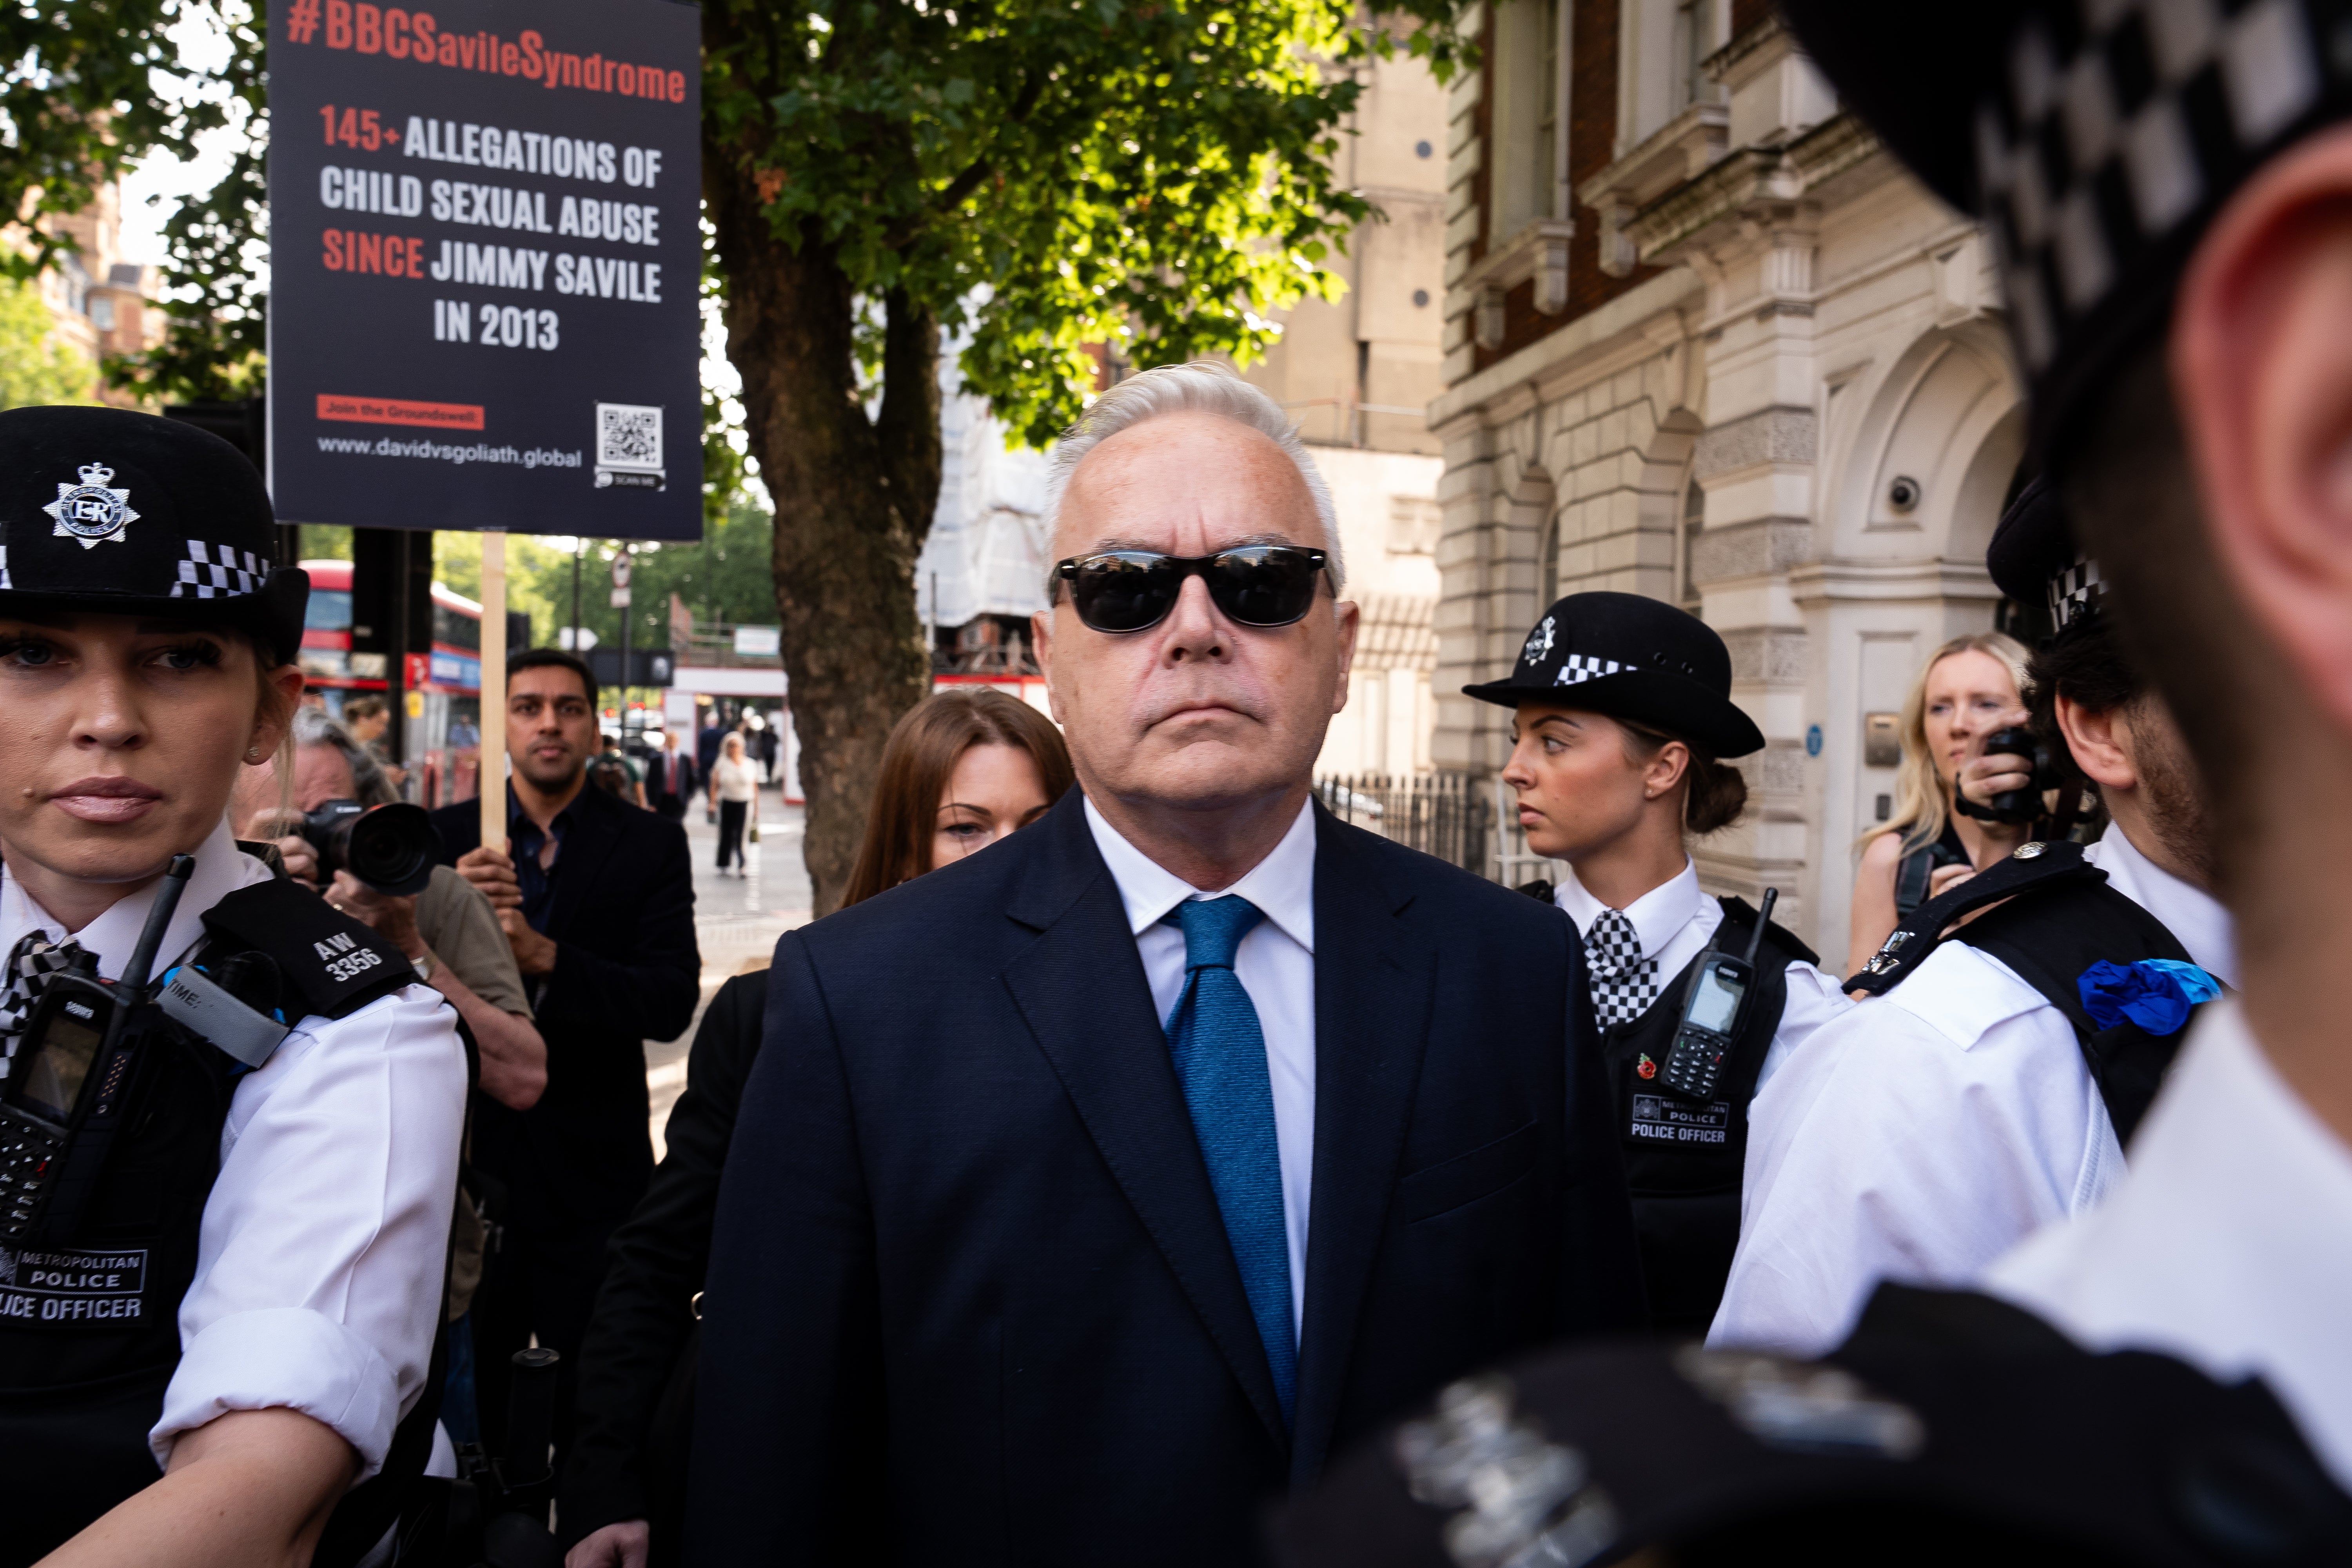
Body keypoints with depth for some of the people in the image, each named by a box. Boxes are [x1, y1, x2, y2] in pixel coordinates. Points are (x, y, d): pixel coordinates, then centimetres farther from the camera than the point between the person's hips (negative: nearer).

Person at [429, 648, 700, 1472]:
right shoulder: (444, 840, 3)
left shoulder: (650, 845, -2)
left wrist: (542, 955, -26)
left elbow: (672, 1002, -13)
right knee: (468, 1413, 15)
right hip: (470, 1161, 1)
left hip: (592, 1178, -1)